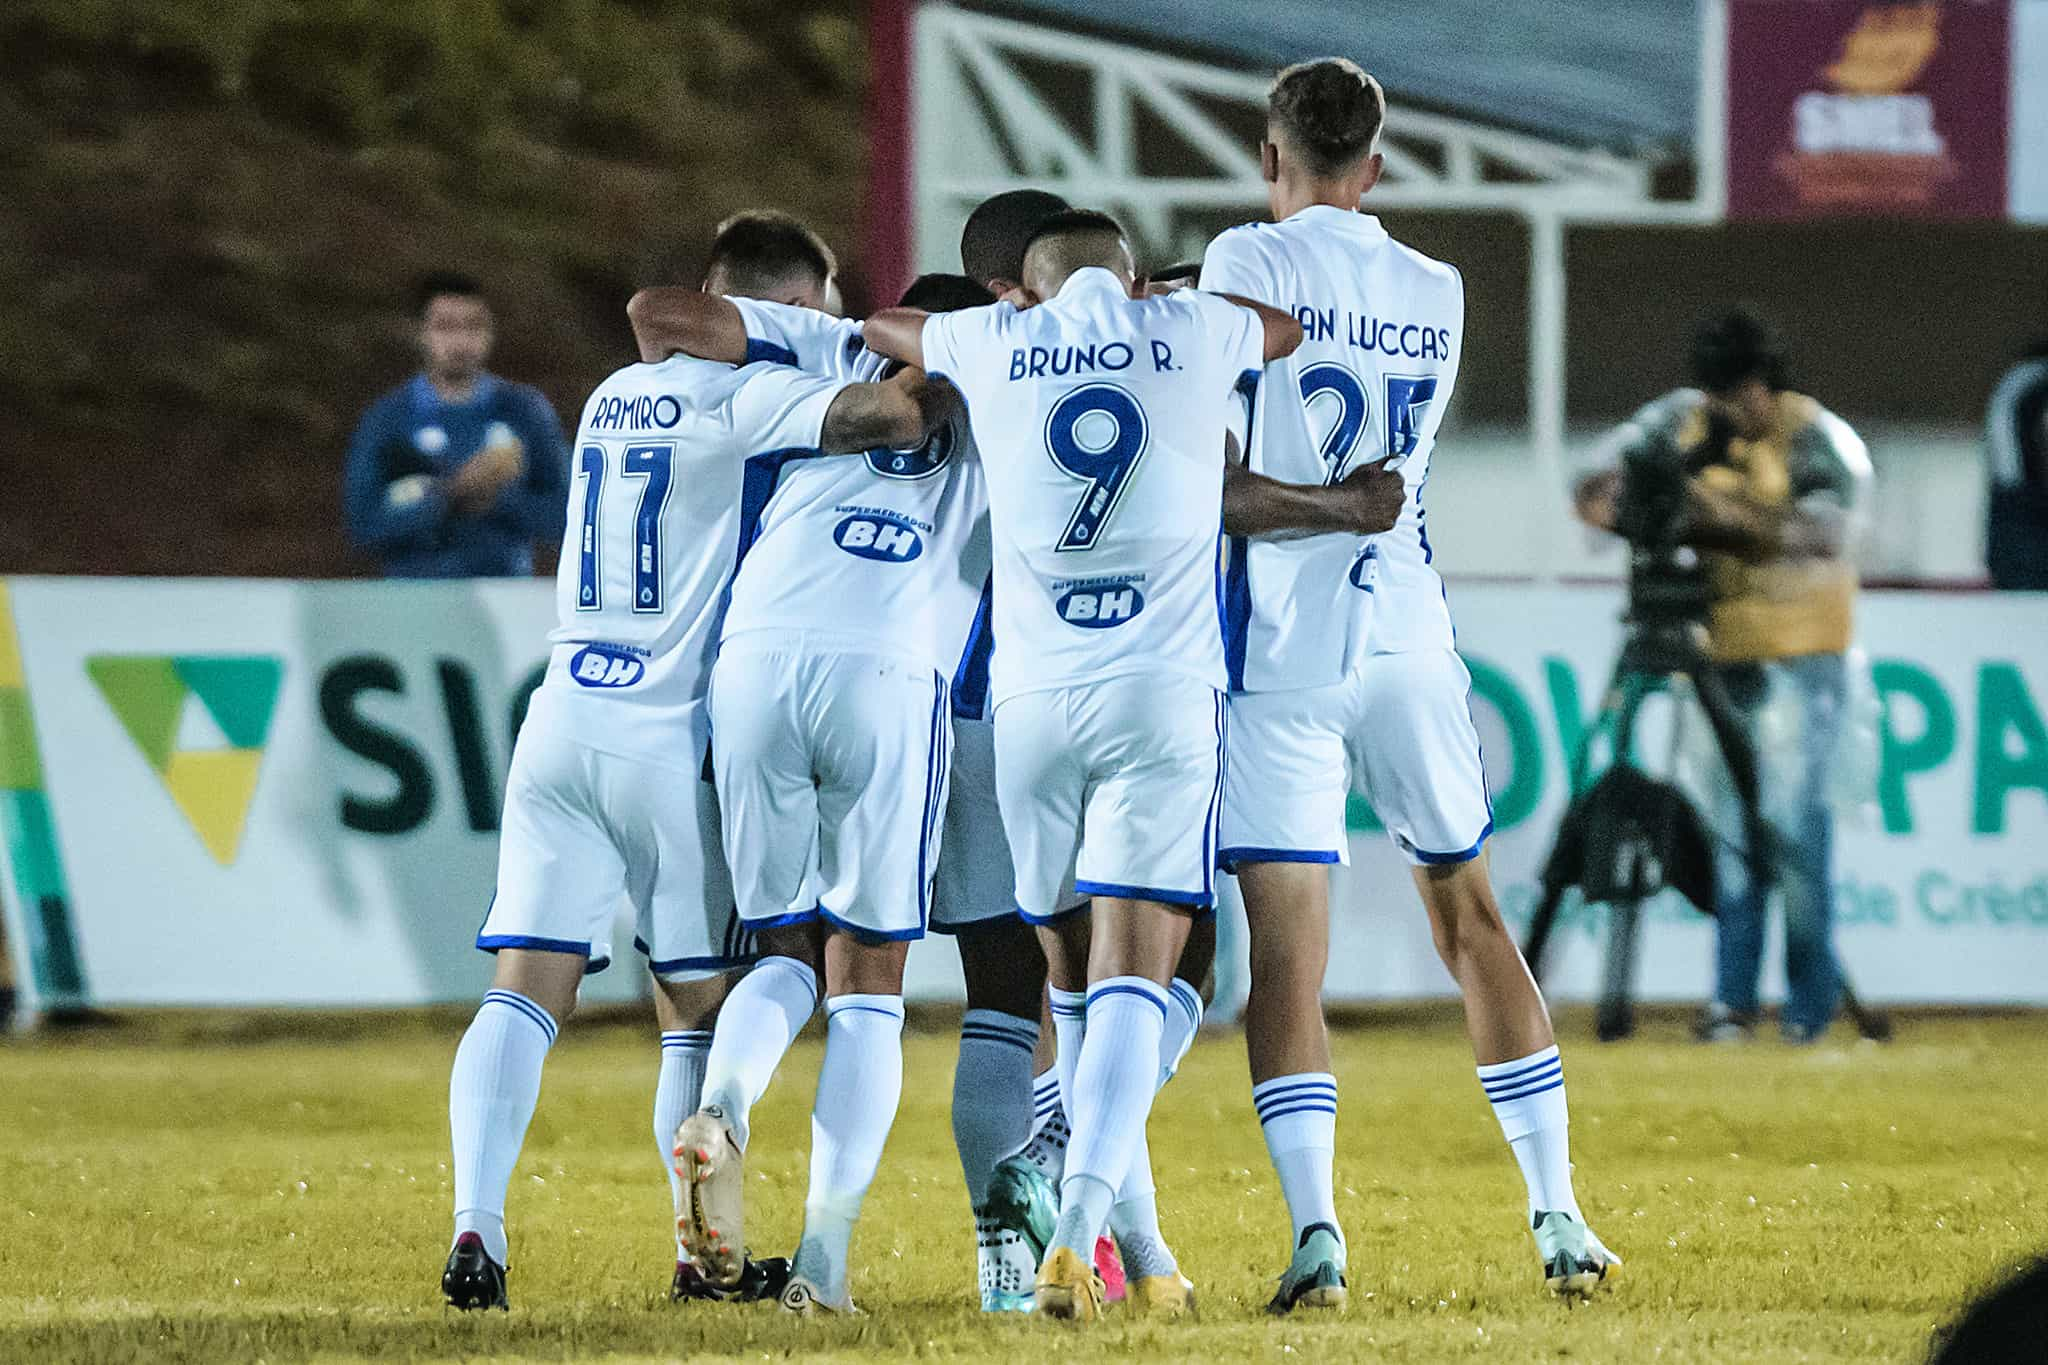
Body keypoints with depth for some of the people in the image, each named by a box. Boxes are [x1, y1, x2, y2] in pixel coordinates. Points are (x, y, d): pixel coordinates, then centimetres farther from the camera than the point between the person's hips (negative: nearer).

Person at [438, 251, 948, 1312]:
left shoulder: (615, 398, 16)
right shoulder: (745, 399, -8)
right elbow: (897, 412, -22)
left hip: (561, 719, 5)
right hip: (671, 736, -5)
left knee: (526, 990, -1)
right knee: (700, 1009, 9)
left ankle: (476, 1222, -17)